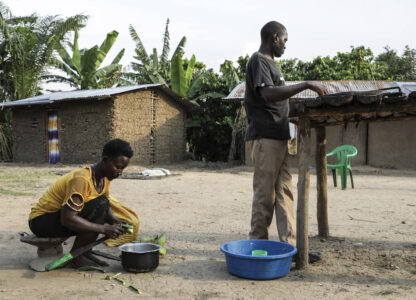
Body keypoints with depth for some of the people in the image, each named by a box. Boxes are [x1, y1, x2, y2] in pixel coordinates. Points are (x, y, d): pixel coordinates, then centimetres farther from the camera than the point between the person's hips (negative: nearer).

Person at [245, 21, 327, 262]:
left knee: (284, 192, 8)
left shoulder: (271, 62, 22)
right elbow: (268, 94, -23)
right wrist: (305, 85, -22)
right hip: (264, 136, -10)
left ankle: (290, 245, 12)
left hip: (279, 137, 10)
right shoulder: (258, 61, -8)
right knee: (264, 194, -5)